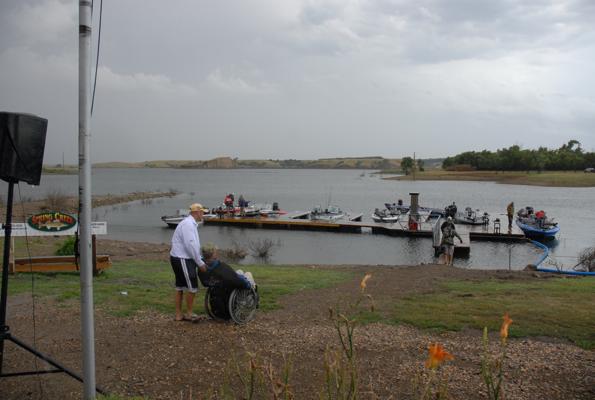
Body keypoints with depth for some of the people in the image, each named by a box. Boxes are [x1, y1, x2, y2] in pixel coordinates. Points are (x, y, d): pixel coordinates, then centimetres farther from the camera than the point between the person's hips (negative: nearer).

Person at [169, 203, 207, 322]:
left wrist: (200, 260, 13)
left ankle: (178, 314, 21)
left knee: (180, 287, 14)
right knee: (192, 287, -3)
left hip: (179, 259, 10)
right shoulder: (188, 224, -18)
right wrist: (200, 263, -18)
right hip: (182, 260, -10)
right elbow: (190, 245, -24)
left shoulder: (191, 224, 14)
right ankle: (189, 313, 9)